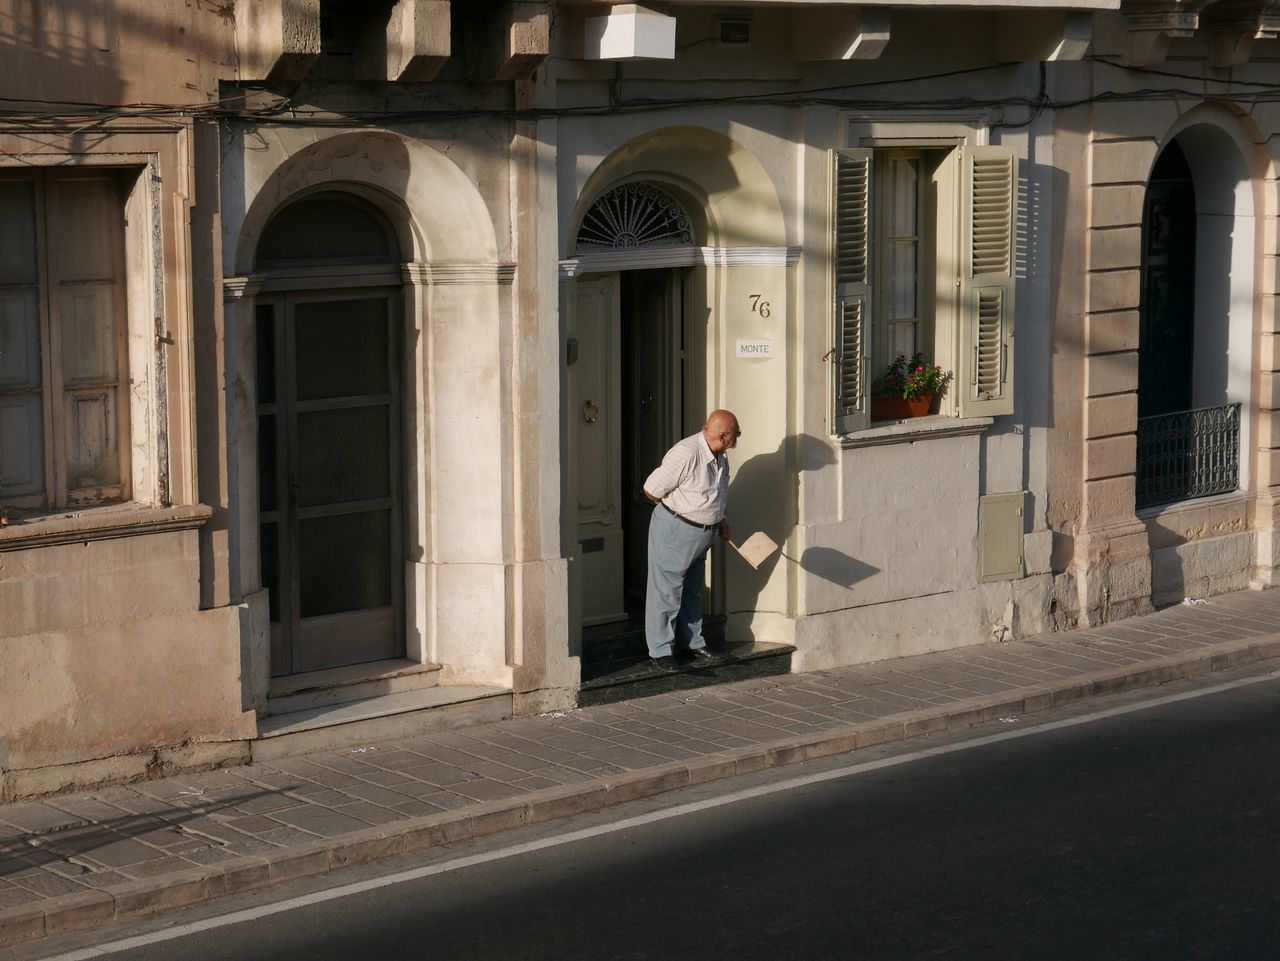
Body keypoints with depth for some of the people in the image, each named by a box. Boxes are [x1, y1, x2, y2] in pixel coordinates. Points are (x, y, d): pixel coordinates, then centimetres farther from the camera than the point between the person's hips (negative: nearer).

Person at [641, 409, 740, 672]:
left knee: (692, 591, 20)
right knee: (667, 591, -1)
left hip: (703, 532, 9)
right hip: (675, 531, -9)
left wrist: (719, 519, 10)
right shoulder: (685, 455, -27)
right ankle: (660, 651, 6)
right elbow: (651, 490, -19)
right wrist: (678, 507, -4)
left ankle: (693, 643, 31)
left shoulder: (719, 457, 3)